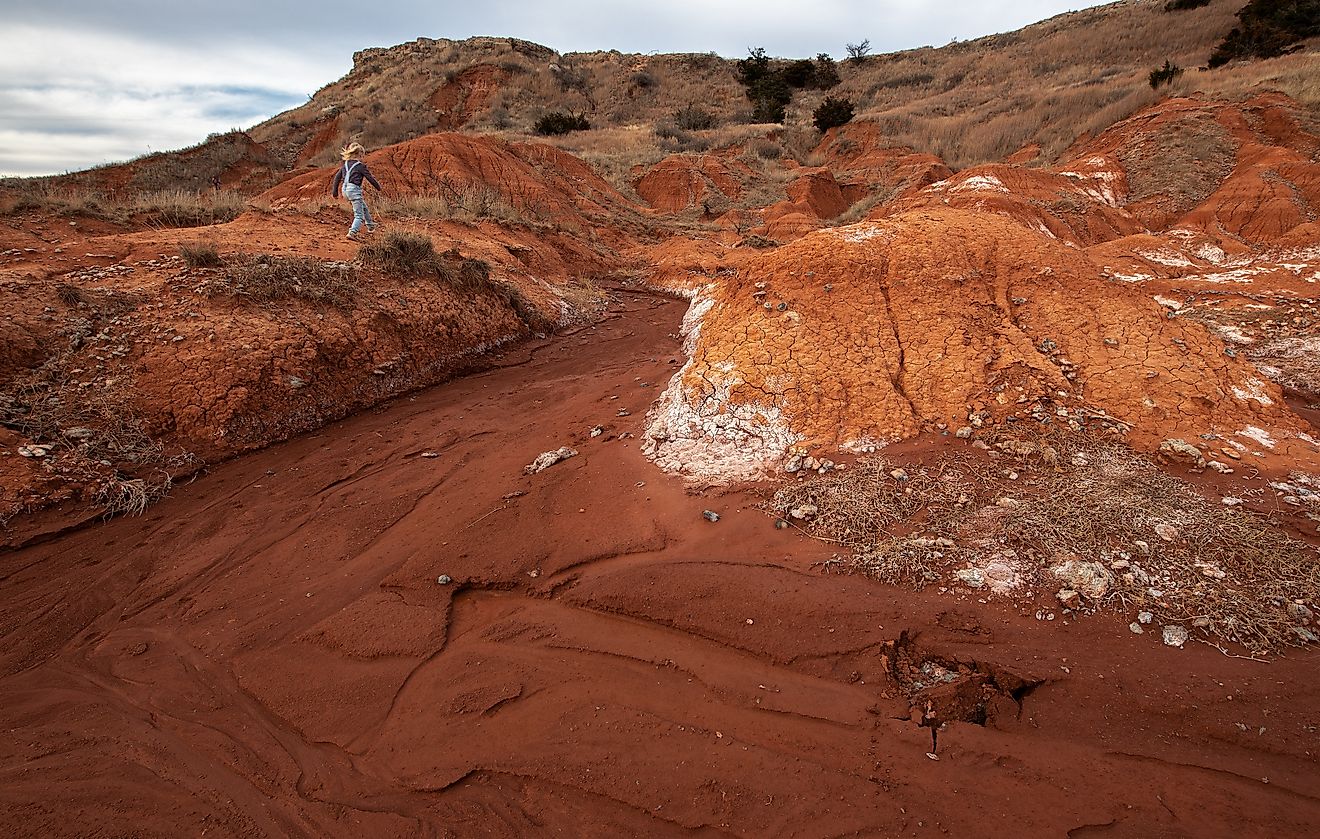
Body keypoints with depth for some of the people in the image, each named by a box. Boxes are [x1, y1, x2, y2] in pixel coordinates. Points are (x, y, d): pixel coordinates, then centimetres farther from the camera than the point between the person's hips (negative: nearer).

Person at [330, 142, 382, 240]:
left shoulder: (345, 164, 13)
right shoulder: (361, 166, -8)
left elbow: (337, 177, 13)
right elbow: (370, 178, -3)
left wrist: (335, 191, 19)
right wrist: (378, 187, 14)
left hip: (346, 189, 8)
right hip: (355, 189, -8)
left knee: (364, 207, 29)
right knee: (359, 215, -5)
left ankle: (371, 226, 42)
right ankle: (352, 233, -22)